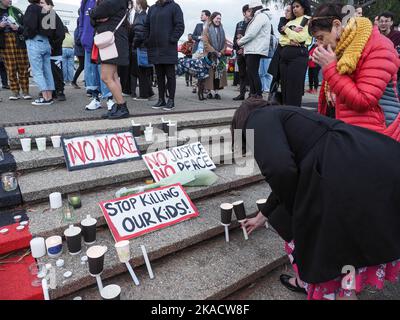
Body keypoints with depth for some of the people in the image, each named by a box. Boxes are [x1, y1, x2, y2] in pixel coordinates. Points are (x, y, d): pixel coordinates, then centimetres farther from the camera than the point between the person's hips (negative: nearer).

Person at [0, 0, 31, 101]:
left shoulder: (16, 11, 10)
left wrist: (18, 28, -13)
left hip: (19, 43, 0)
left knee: (23, 68, -1)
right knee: (10, 69, 0)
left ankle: (25, 91, 4)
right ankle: (15, 91, 5)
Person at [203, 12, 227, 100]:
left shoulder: (221, 30, 17)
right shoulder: (207, 30, 2)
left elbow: (224, 43, 13)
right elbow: (206, 43, -7)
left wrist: (221, 52, -5)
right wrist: (215, 52, -13)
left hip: (220, 56, 4)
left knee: (218, 74, -2)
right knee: (210, 74, -6)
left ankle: (216, 92, 1)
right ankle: (209, 92, 0)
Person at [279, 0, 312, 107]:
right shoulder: (290, 22, 22)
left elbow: (300, 38, -11)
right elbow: (281, 40, 11)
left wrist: (286, 30, 1)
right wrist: (289, 41, -10)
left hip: (298, 54, -6)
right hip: (284, 55, 7)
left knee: (294, 88, -9)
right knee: (284, 87, 5)